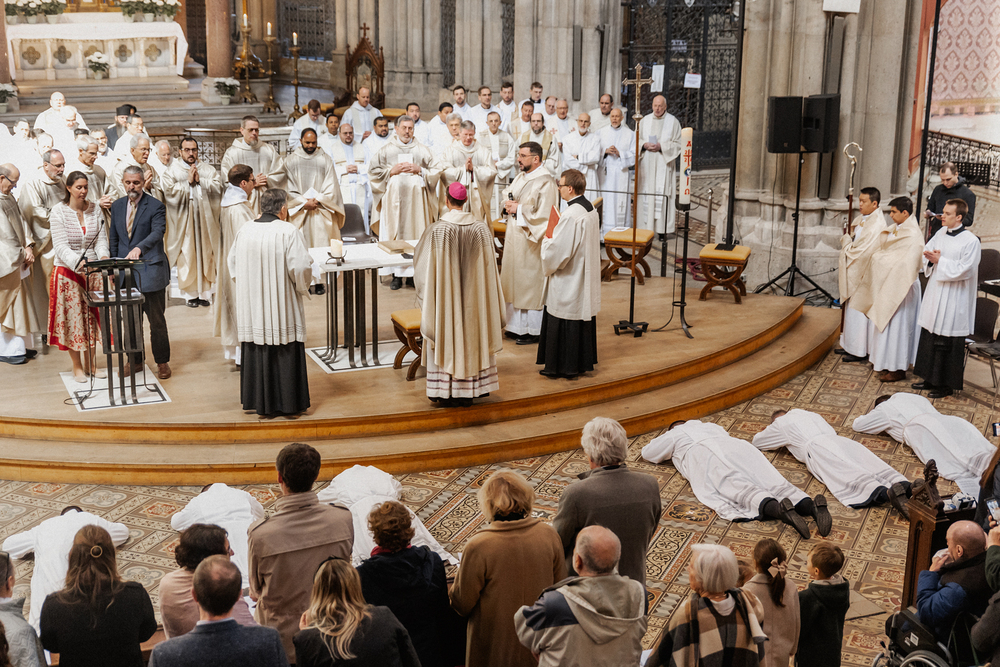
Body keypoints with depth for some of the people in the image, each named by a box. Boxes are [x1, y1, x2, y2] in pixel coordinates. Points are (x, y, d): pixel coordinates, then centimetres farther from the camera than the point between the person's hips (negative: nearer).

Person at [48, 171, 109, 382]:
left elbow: (101, 237, 1)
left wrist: (103, 256, -21)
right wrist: (78, 262, -32)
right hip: (68, 271, -3)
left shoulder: (95, 209, 3)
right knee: (72, 317, 2)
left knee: (92, 316, 7)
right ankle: (77, 366, 13)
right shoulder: (59, 211, -9)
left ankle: (91, 363, 18)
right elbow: (61, 246, -15)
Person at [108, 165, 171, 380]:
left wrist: (139, 248, -40)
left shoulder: (156, 206, -7)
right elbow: (113, 239, 16)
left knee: (157, 320, 2)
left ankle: (162, 361, 15)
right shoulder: (117, 206, 10)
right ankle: (134, 359, 25)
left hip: (150, 270, -5)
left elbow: (157, 233, -23)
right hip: (125, 270, 5)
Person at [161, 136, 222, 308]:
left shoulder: (208, 169, 13)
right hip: (183, 220, -2)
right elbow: (169, 190, -7)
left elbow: (217, 186, -1)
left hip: (205, 220, 2)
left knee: (205, 255, 2)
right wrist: (188, 181, -9)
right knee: (187, 256, -4)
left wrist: (200, 181, -9)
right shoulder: (172, 170, 6)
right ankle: (191, 294, 2)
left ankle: (205, 292, 8)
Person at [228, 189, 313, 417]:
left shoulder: (244, 231, 0)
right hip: (282, 307, -5)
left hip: (251, 306, 5)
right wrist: (302, 286, 3)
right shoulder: (288, 232, -15)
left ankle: (259, 400, 21)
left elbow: (232, 263, 9)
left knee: (256, 350, 13)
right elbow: (301, 268, -18)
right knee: (285, 353, 6)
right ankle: (288, 402, 13)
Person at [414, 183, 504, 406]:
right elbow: (488, 267, 3)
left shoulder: (437, 230, -14)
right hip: (473, 294, 3)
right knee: (472, 334, 13)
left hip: (445, 296, -3)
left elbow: (421, 261, -1)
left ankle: (445, 392, 10)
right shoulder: (481, 228, -5)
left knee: (446, 338, 7)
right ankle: (470, 389, 19)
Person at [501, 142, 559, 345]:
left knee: (531, 282, -1)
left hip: (532, 241, -9)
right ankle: (517, 326, 24)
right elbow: (506, 194, 21)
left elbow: (544, 215, -23)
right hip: (514, 237, 9)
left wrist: (519, 209, -17)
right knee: (515, 282, 14)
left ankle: (534, 330, 9)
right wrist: (508, 202, -2)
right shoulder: (521, 177, 11)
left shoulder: (546, 183, -17)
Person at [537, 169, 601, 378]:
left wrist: (546, 240, -4)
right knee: (583, 317, 16)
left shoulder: (571, 215, -24)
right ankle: (583, 363, 25)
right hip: (586, 278, 9)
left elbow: (558, 250, -24)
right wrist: (554, 238, 12)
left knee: (563, 322, 2)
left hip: (568, 281, -9)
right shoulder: (590, 210, 5)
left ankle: (563, 366, 10)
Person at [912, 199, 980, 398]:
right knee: (929, 337, 14)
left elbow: (963, 270, -19)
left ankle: (947, 385, 11)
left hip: (953, 301, -7)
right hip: (934, 295, 7)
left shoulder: (971, 241, -14)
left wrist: (939, 260, -16)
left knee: (947, 344, -1)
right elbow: (926, 251, 13)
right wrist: (930, 257, -8)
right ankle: (931, 379, 27)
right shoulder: (941, 233, 6)